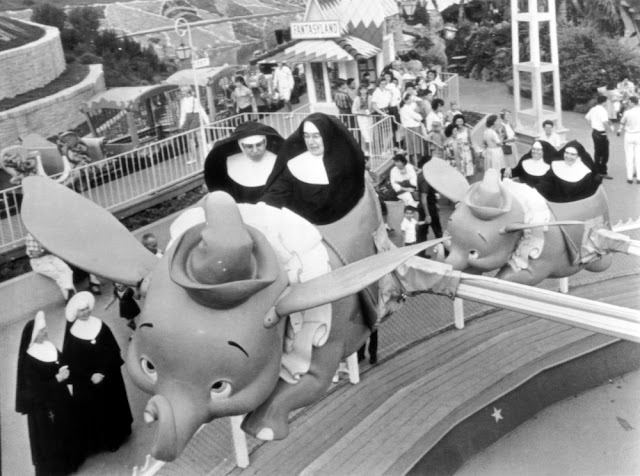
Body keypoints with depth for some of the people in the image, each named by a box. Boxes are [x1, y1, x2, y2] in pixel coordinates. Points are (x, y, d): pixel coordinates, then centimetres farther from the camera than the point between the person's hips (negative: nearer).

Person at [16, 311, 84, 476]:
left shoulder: (49, 346, -3)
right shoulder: (28, 359, -24)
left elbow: (63, 363, 9)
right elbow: (35, 388, -24)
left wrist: (65, 371, -13)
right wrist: (57, 378, -25)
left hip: (60, 398, 8)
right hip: (44, 404, -7)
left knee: (67, 428, 21)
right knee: (50, 435, 7)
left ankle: (69, 459, 41)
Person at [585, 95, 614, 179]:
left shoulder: (593, 109, 7)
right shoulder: (602, 110, -18)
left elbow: (586, 117, 19)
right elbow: (605, 122, -29)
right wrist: (610, 128, -13)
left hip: (594, 132, 9)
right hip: (601, 133, -9)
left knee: (597, 152, 16)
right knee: (605, 154, -1)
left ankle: (597, 171, 21)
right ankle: (603, 172, 0)